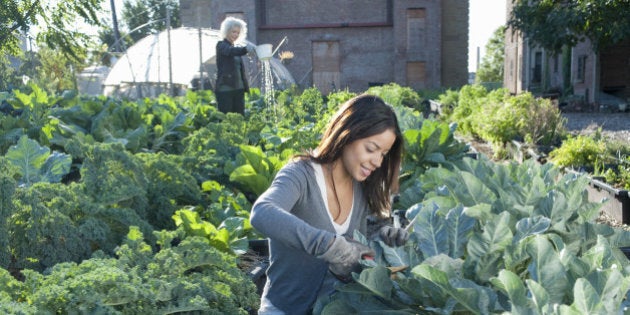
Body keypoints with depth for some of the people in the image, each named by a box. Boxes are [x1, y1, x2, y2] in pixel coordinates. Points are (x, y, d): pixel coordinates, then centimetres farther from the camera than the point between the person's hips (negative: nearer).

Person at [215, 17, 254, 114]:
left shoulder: (237, 47, 18)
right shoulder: (221, 45, -2)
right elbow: (231, 51, -25)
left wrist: (245, 86, 11)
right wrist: (245, 49, -43)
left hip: (238, 88, 7)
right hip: (225, 88, -7)